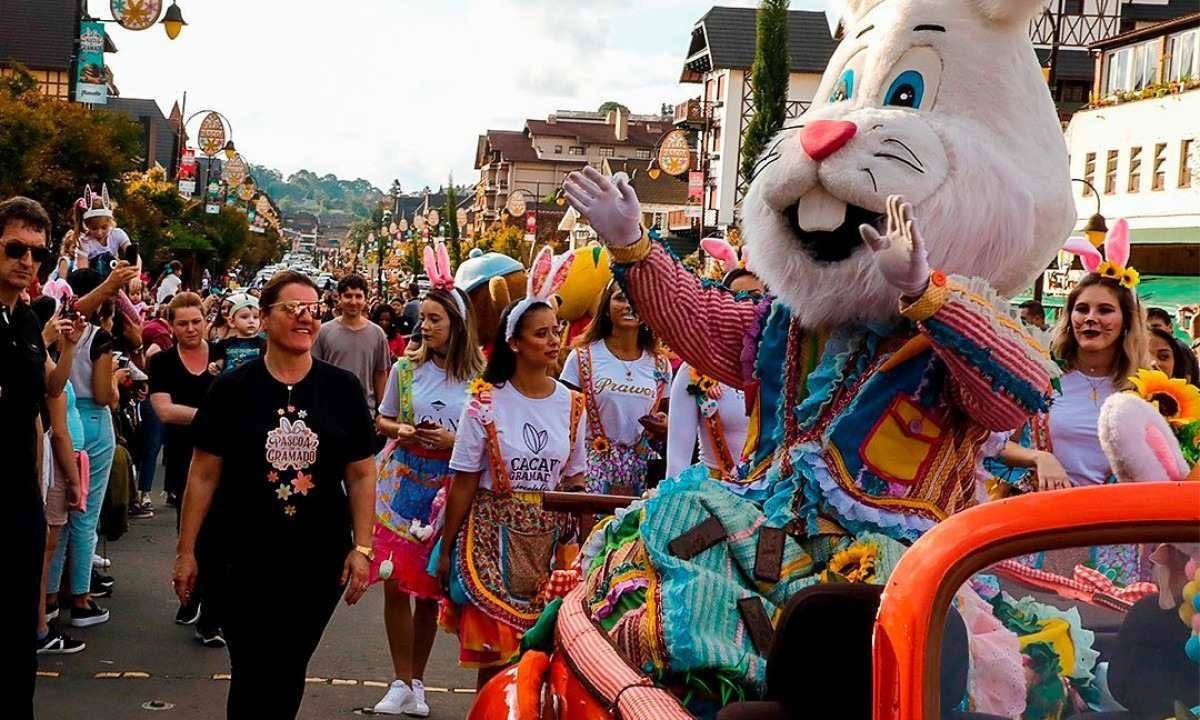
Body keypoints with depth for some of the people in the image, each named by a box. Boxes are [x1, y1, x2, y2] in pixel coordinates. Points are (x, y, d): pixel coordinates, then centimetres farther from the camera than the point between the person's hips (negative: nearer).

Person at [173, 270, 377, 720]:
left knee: (287, 676, 13)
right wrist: (187, 551, -1)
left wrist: (362, 547, -4)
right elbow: (204, 475, -1)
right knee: (251, 675, 4)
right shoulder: (232, 389, -4)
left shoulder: (342, 389, 0)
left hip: (318, 562, 2)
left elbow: (361, 475, 2)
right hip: (242, 560, -1)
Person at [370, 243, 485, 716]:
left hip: (448, 488, -2)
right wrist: (400, 430, -8)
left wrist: (454, 440, -16)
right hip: (402, 480, 2)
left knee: (430, 588, 8)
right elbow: (381, 420, 12)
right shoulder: (406, 368, 2)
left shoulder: (478, 378, -6)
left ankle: (417, 682, 24)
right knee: (396, 584, 1)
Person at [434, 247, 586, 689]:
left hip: (549, 537, 3)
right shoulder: (486, 402, -7)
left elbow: (574, 480, 10)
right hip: (494, 534, -3)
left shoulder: (571, 404, 3)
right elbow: (464, 483, -4)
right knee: (495, 654, 2)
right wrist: (445, 550, -1)